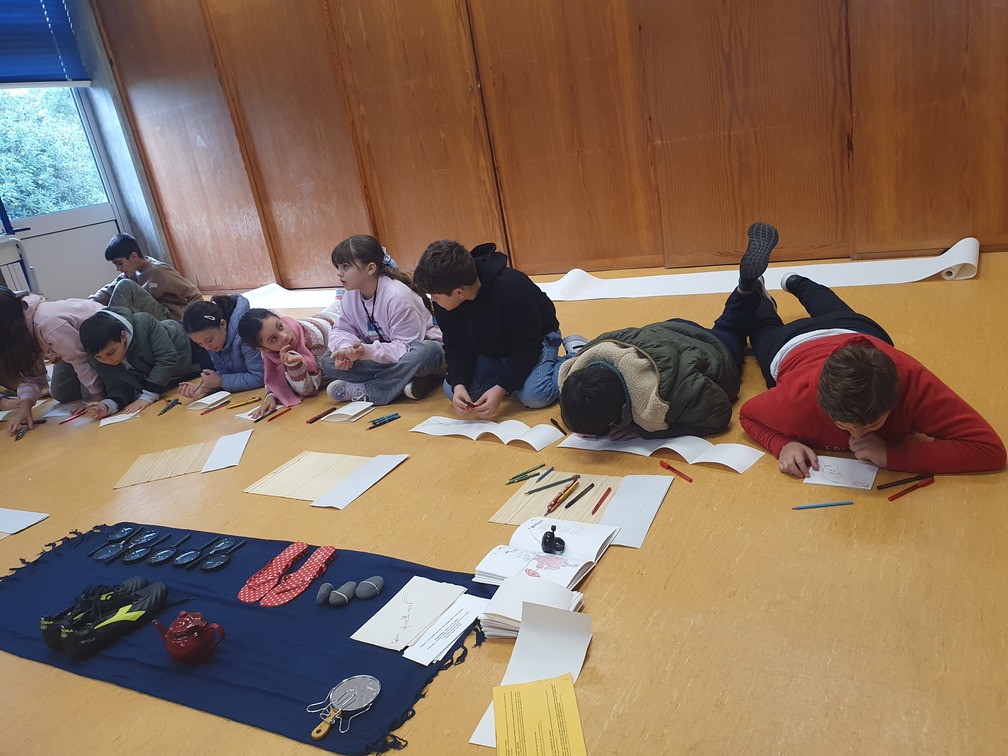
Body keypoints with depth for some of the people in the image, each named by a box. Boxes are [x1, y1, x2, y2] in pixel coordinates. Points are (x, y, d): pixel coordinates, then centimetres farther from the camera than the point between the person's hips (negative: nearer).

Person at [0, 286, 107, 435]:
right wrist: (25, 405, -23)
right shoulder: (22, 327, -12)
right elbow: (32, 372, -8)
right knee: (60, 393, 7)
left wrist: (97, 397, -18)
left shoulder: (49, 324, -39)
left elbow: (80, 360, -29)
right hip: (75, 343, 8)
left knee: (90, 395, -14)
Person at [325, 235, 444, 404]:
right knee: (330, 362, -13)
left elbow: (405, 347, -26)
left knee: (427, 352, -41)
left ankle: (364, 392, -25)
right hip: (380, 358, 6)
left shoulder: (397, 295, -25)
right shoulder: (351, 295, -5)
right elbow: (342, 330, -1)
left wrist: (367, 351, -39)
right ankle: (403, 380, -19)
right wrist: (345, 349, -25)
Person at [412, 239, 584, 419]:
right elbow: (456, 346, -11)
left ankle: (574, 354, -2)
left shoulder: (512, 291, -37)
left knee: (534, 395, -30)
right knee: (451, 391, -12)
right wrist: (459, 384, -29)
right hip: (490, 352, 6)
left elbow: (527, 348, -30)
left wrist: (501, 388, -38)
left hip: (536, 340, -5)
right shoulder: (443, 302, -20)